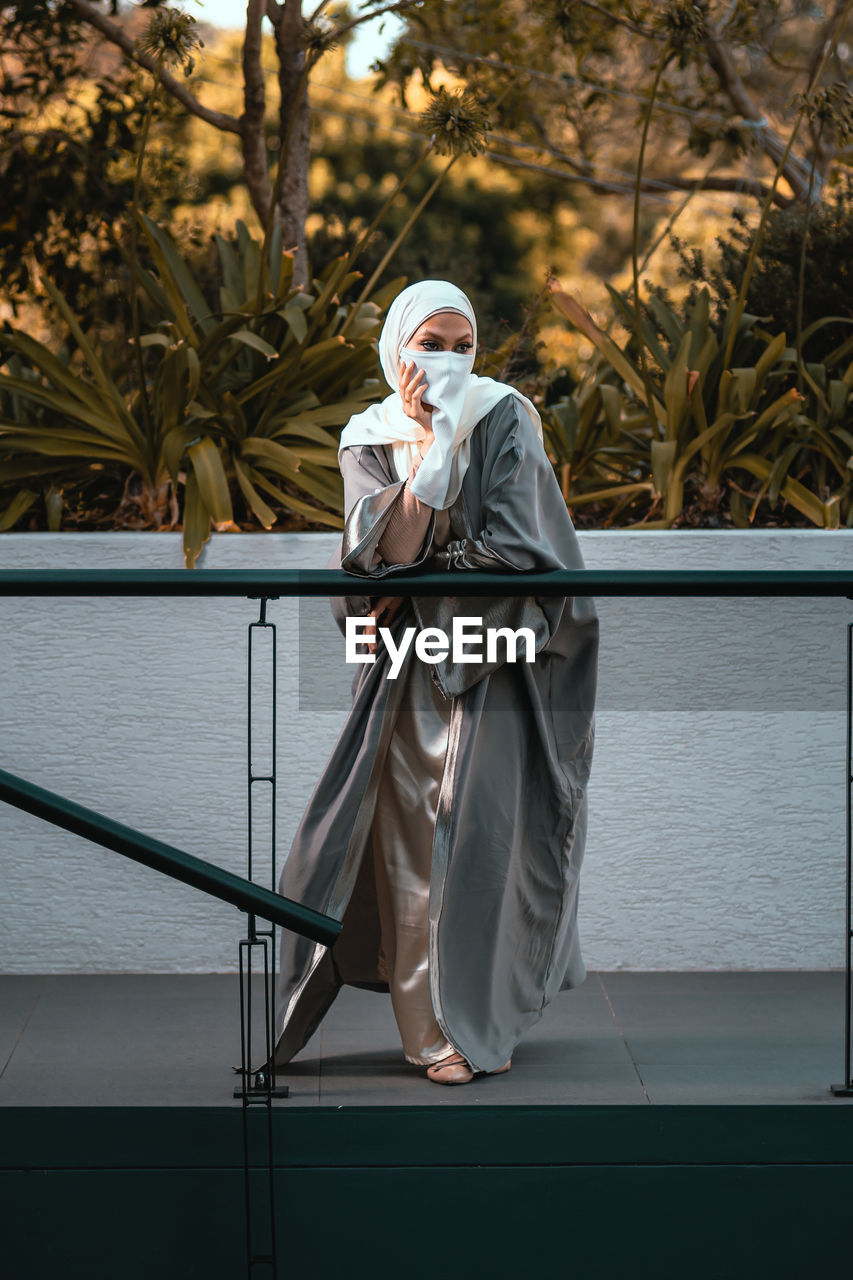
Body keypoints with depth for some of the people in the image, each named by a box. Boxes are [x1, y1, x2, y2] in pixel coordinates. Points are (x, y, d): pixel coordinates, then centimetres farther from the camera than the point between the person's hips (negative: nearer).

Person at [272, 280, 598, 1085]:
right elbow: (388, 552, -12)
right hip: (408, 671, 3)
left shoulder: (503, 421, -5)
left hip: (492, 664, -2)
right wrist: (427, 446, -19)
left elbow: (513, 548, -12)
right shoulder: (370, 439, 3)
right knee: (412, 839, -2)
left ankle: (484, 1018, 3)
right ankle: (437, 1027, 4)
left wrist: (411, 583, -7)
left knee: (482, 829, -8)